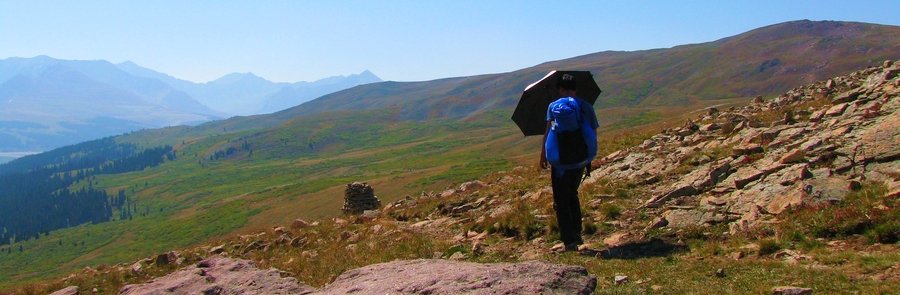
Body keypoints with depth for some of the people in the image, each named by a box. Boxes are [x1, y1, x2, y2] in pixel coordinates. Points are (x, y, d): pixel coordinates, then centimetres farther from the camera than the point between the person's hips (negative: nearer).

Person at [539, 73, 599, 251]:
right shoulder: (587, 107, 7)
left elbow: (549, 131, -10)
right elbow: (593, 135, 8)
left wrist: (543, 155, -5)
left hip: (561, 158, -4)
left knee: (561, 199, 3)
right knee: (572, 194, 23)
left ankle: (569, 240, -4)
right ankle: (577, 234, 25)